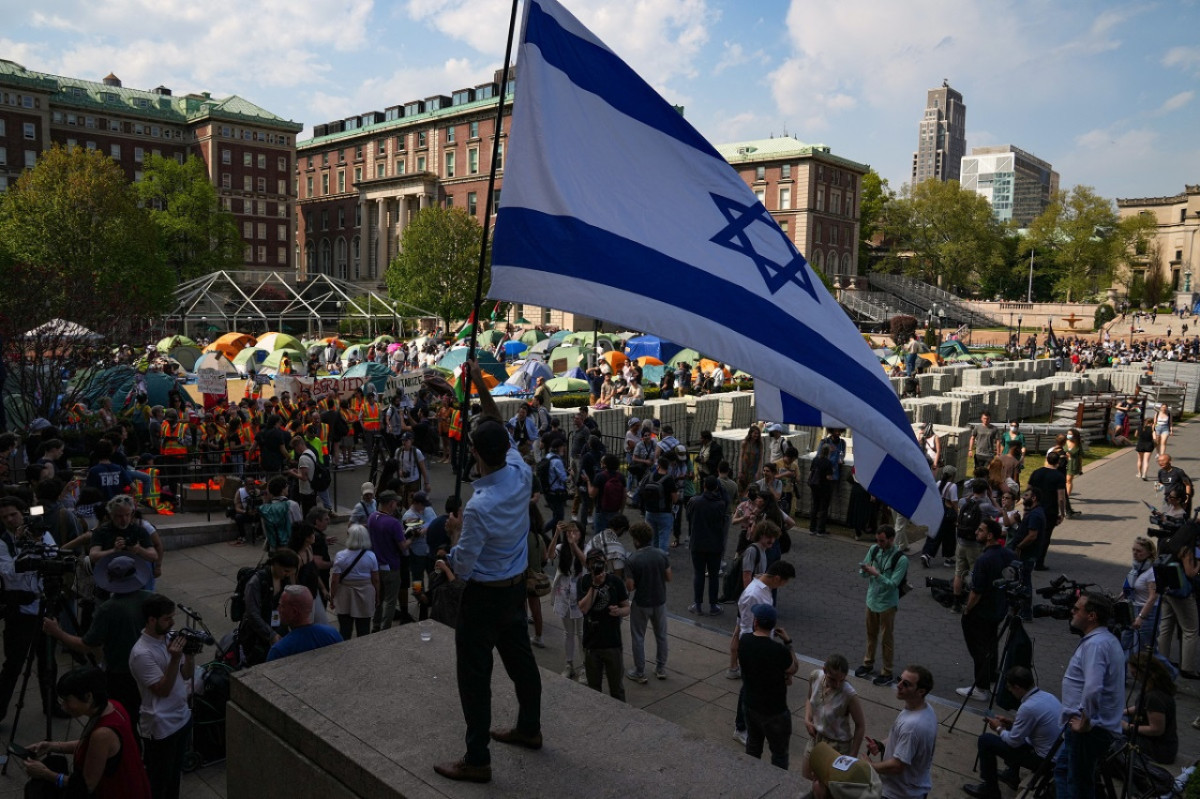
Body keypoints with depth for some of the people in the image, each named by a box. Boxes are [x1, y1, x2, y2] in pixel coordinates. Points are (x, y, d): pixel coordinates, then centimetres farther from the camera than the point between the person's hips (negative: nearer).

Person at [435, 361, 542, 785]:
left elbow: (461, 568, -22)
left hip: (484, 596, -8)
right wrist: (481, 388, 6)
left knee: (474, 675, 6)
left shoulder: (479, 507, -30)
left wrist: (454, 532, -5)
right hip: (517, 587, 8)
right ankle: (529, 728, 42)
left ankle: (477, 760, 17)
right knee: (520, 658, 23)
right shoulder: (522, 475, -12)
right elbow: (503, 433, 6)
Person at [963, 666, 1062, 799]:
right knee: (1012, 729, 28)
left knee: (985, 740, -4)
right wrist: (1012, 722, 14)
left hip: (1043, 760, -9)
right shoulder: (1048, 696, 0)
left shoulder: (1028, 707, -27)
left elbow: (1014, 741, -15)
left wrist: (999, 728, 3)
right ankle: (1012, 776, 39)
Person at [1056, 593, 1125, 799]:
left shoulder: (1095, 644, -22)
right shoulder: (1108, 639, 12)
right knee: (1062, 769, 20)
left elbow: (1093, 689, -34)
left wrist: (1085, 722, -22)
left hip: (1089, 730, -10)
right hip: (1099, 726, 10)